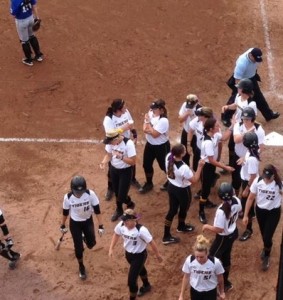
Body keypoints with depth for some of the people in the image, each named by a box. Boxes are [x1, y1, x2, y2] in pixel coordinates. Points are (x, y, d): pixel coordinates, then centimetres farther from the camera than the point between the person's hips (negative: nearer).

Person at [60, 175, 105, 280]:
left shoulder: (90, 194, -25)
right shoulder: (68, 197, -24)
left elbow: (97, 210, -16)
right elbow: (65, 212, -6)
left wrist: (100, 226, -16)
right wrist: (63, 225, 6)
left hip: (88, 221, 1)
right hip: (75, 223, -1)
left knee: (91, 244, 2)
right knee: (78, 247, 5)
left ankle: (84, 237, 39)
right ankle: (81, 267, 32)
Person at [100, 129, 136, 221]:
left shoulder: (128, 144, -30)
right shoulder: (110, 142, -14)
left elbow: (133, 162, -25)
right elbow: (108, 155, 1)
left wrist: (121, 156, -37)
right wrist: (104, 162, -19)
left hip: (126, 171, -5)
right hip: (113, 170, 5)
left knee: (122, 196, -1)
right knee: (116, 192, 19)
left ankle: (130, 204, 33)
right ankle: (119, 210, 43)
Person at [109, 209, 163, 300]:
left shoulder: (141, 230, -37)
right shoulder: (121, 225, -22)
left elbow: (151, 242, -23)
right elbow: (116, 235, 1)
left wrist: (158, 255, -10)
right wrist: (111, 249, 0)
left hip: (139, 256, -6)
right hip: (128, 254, 6)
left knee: (131, 280, -6)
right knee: (139, 269, 34)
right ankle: (146, 286, 65)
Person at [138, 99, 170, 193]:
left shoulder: (163, 121, -29)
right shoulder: (150, 114, -5)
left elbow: (154, 134, -30)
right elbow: (145, 129, -4)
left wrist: (148, 122, -25)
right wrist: (152, 130, -26)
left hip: (161, 146, -7)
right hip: (150, 144, 7)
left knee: (164, 165, 11)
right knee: (146, 164, 16)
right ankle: (148, 184, 36)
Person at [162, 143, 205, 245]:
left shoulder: (168, 157, -20)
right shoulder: (184, 168, -39)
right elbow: (194, 180, -26)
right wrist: (200, 166, -25)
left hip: (171, 187, 6)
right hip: (182, 190, -6)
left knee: (172, 210, 20)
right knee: (183, 209, 25)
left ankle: (166, 236, 30)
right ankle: (181, 227, 53)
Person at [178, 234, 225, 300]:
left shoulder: (215, 262, -29)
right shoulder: (189, 260, -24)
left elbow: (220, 278, -9)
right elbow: (186, 277, -8)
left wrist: (222, 292, 7)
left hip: (210, 292, -2)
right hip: (195, 291, 2)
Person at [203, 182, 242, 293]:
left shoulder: (221, 211, -38)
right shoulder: (236, 201, -17)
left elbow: (218, 229, -30)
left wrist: (207, 226, -13)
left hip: (224, 237, -7)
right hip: (233, 233, 7)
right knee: (226, 257, 26)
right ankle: (225, 282, 43)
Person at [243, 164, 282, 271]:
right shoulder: (257, 181, -18)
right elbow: (251, 198, -8)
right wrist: (245, 215, -5)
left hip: (274, 212, -3)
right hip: (260, 210, 3)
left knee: (267, 237, -2)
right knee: (263, 235, 21)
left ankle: (266, 257, 28)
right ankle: (266, 248, 55)